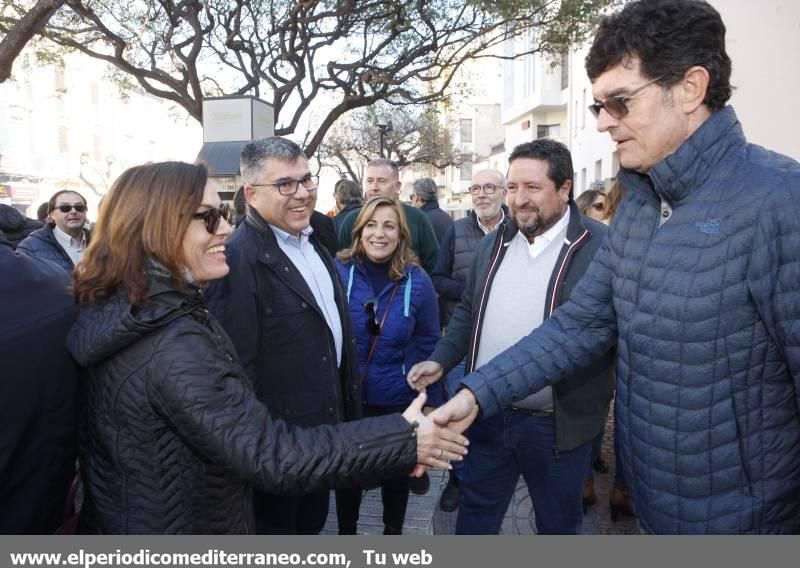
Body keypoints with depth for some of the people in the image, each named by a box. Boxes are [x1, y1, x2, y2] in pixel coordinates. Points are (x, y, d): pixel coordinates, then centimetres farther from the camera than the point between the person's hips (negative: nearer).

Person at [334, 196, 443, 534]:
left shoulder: (416, 280, -10)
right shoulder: (339, 271, -12)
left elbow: (428, 344, -2)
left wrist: (432, 400, -1)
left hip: (399, 399, 1)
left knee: (397, 472, 20)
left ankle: (393, 531, 46)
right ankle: (346, 532, 44)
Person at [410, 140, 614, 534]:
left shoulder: (600, 246, -13)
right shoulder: (494, 244, 7)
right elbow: (468, 311, 14)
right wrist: (441, 360, 4)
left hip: (557, 424, -4)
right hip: (488, 414, 5)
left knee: (557, 524, 20)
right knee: (475, 514, 23)